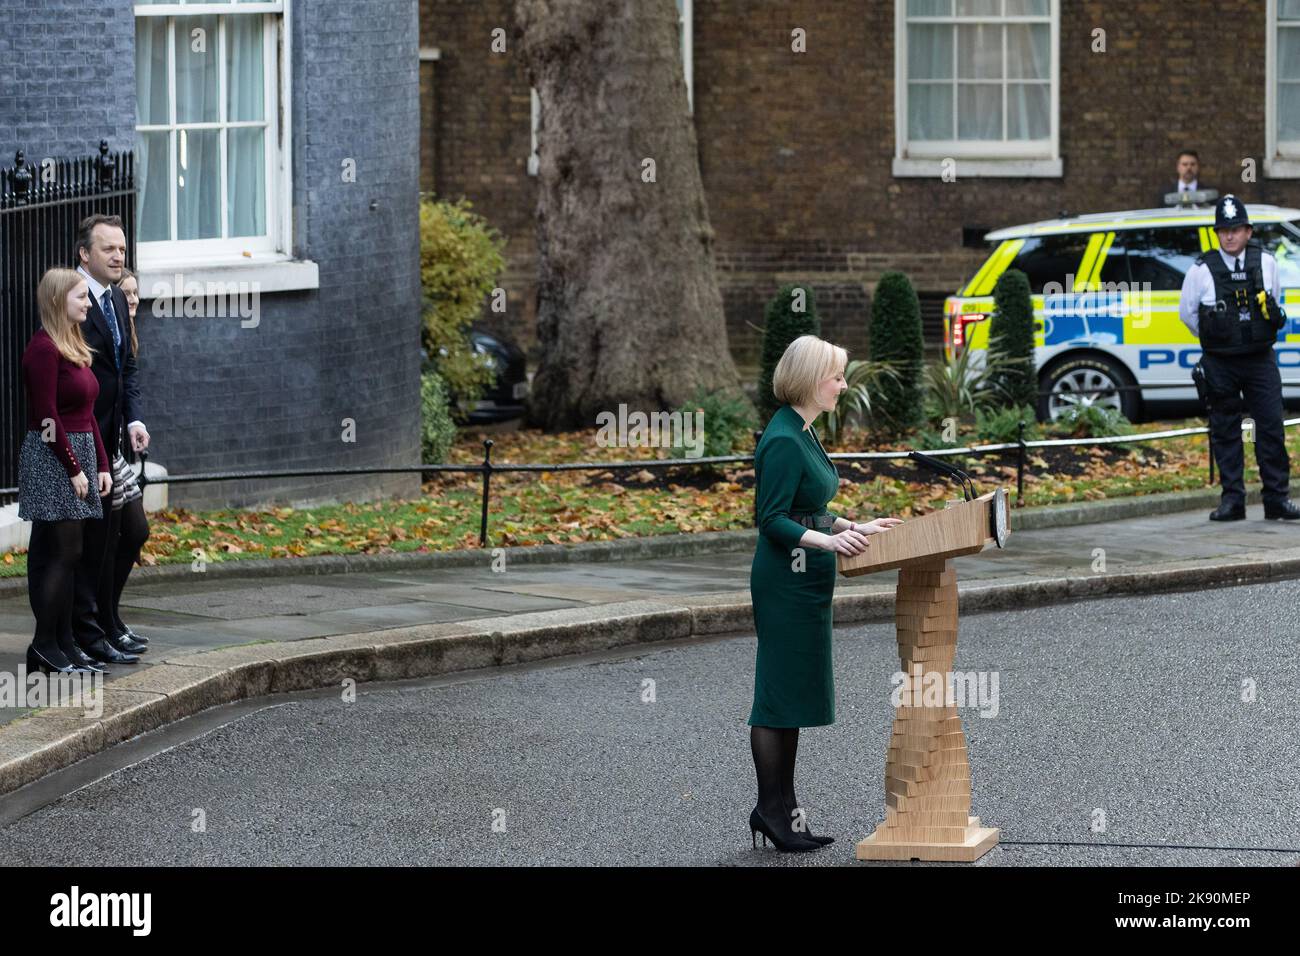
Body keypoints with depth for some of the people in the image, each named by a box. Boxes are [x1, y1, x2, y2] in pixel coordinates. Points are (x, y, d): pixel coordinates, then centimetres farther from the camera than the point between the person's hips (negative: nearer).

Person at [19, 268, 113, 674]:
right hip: (51, 458, -9)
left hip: (78, 456, 9)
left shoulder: (75, 347, 16)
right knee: (64, 552, -9)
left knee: (66, 556, 8)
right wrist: (73, 468, -16)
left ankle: (64, 645, 9)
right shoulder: (44, 348, -13)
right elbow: (47, 415, -17)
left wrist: (101, 465, 12)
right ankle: (43, 645, -4)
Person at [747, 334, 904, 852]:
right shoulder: (783, 441, -18)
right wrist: (829, 540, -30)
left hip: (805, 581, 10)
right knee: (779, 693, -3)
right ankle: (771, 809, 3)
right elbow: (772, 520, -20)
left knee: (795, 693, 12)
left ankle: (782, 809, 17)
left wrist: (855, 528, 20)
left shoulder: (802, 433, 13)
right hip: (785, 581, -10)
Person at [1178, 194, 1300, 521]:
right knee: (1225, 431, 3)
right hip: (1220, 364, -1)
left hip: (1260, 359, 1)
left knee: (1271, 427, -3)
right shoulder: (1202, 270, -5)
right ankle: (1232, 500, 9)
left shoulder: (1266, 263, 2)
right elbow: (1186, 312, 8)